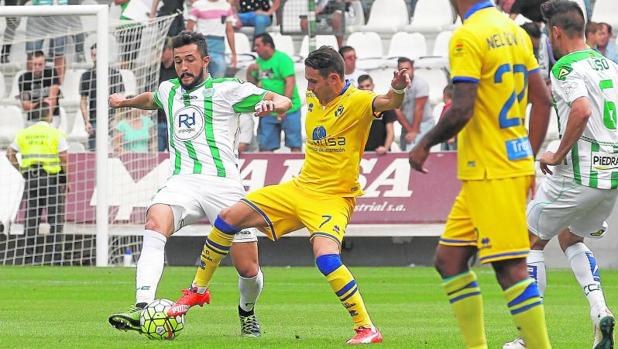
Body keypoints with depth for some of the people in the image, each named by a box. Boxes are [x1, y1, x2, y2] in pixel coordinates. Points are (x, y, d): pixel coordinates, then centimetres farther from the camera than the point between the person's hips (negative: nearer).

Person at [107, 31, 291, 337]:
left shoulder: (226, 89, 4)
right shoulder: (168, 90, 19)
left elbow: (284, 102, 3)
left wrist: (271, 104, -19)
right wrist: (125, 102, 57)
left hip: (223, 183, -2)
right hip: (181, 183, 2)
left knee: (248, 270, -2)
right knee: (155, 223, -33)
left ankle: (247, 312, 34)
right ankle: (142, 308, -45)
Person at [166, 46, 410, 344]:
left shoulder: (356, 102, -18)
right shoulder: (312, 99, 5)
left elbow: (388, 102, -38)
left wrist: (398, 89, -58)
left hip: (333, 197, -8)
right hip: (299, 188, 8)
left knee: (326, 256, -33)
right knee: (227, 219, 6)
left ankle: (366, 328, -22)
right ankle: (198, 290, 25)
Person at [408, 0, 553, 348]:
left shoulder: (468, 37, -14)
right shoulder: (515, 32, 12)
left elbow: (462, 110, -20)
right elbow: (543, 101, 13)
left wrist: (424, 145, -5)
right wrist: (529, 159, 19)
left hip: (489, 172, -9)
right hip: (516, 162, 9)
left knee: (511, 268, -10)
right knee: (449, 259, 14)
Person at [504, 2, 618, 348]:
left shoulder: (567, 68, -11)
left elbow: (582, 111, -28)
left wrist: (558, 155, -16)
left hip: (578, 173, -8)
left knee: (531, 240, 10)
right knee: (571, 238, 28)